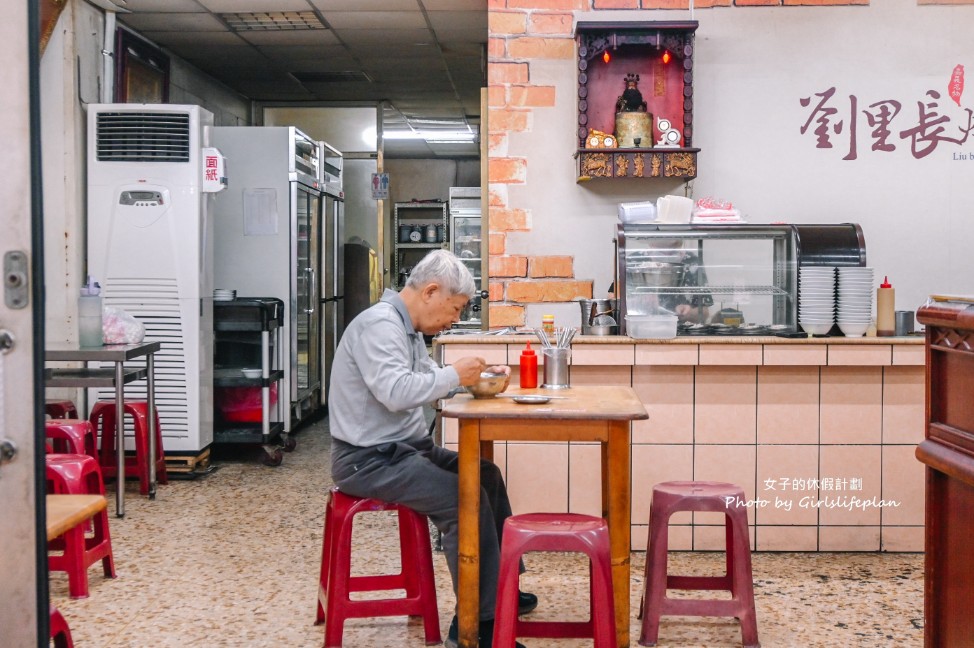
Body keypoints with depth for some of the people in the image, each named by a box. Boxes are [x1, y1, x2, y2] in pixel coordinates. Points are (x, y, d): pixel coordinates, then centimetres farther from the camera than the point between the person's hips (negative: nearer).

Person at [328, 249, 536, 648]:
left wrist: (477, 376, 4)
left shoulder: (407, 327, 12)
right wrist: (455, 376, -22)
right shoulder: (379, 324, -20)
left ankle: (501, 588, 24)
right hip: (369, 458, -11)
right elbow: (396, 392, -32)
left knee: (486, 476, 13)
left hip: (403, 448, 11)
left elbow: (426, 380, 19)